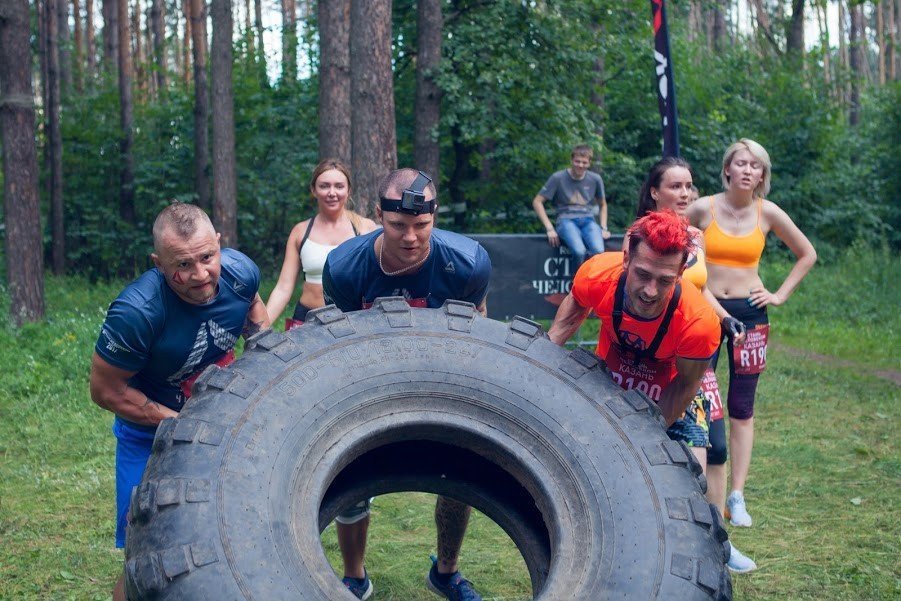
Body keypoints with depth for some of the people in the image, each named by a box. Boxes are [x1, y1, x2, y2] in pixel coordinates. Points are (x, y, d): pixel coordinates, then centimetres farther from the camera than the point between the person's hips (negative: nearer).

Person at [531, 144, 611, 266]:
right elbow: (537, 202, 2)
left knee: (599, 251, -33)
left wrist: (603, 228, 11)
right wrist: (549, 228, -6)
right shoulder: (558, 178, 1)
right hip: (566, 220, -3)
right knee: (579, 251, -36)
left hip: (588, 220, 3)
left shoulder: (595, 179, 11)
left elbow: (603, 204, 27)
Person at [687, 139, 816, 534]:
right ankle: (712, 497, 3)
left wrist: (781, 295, 5)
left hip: (749, 312, 1)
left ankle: (737, 496, 8)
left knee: (741, 407, 4)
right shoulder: (703, 208, -5)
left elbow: (807, 254, 12)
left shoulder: (768, 213, -1)